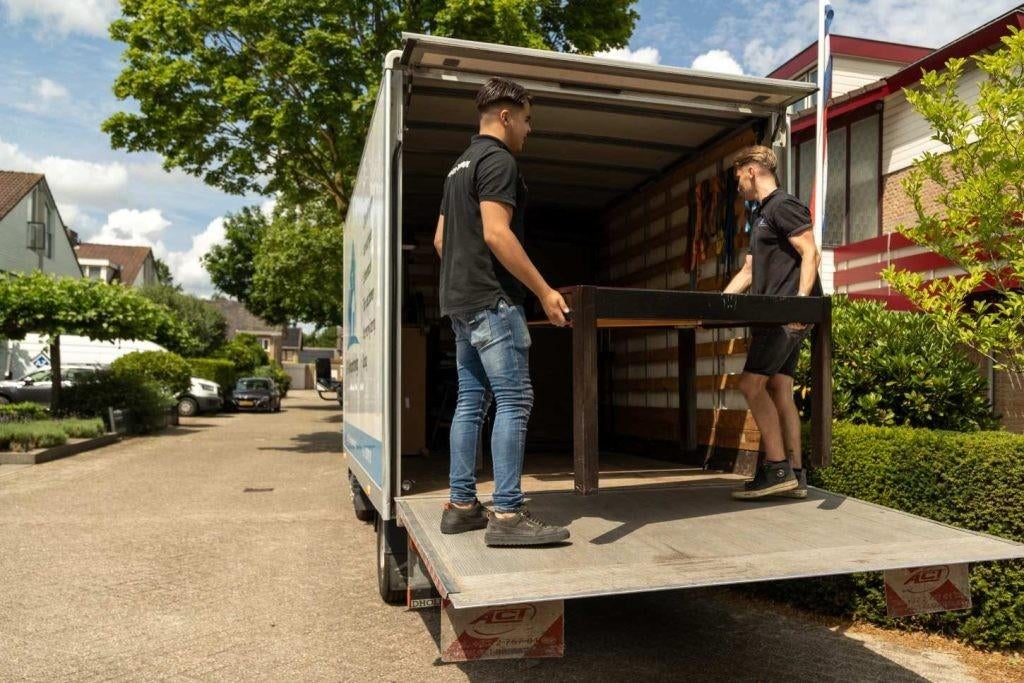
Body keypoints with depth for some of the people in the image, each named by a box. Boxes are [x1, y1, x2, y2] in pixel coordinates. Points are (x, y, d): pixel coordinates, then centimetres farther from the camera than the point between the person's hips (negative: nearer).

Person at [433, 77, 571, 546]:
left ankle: (461, 505, 12)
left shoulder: (460, 165, 22)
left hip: (461, 301, 10)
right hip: (493, 300, -10)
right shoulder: (498, 160, -8)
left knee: (471, 400, 9)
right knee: (514, 401, -10)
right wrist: (544, 291, -19)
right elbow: (496, 233, -20)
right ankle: (507, 515, -10)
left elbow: (440, 238, 23)